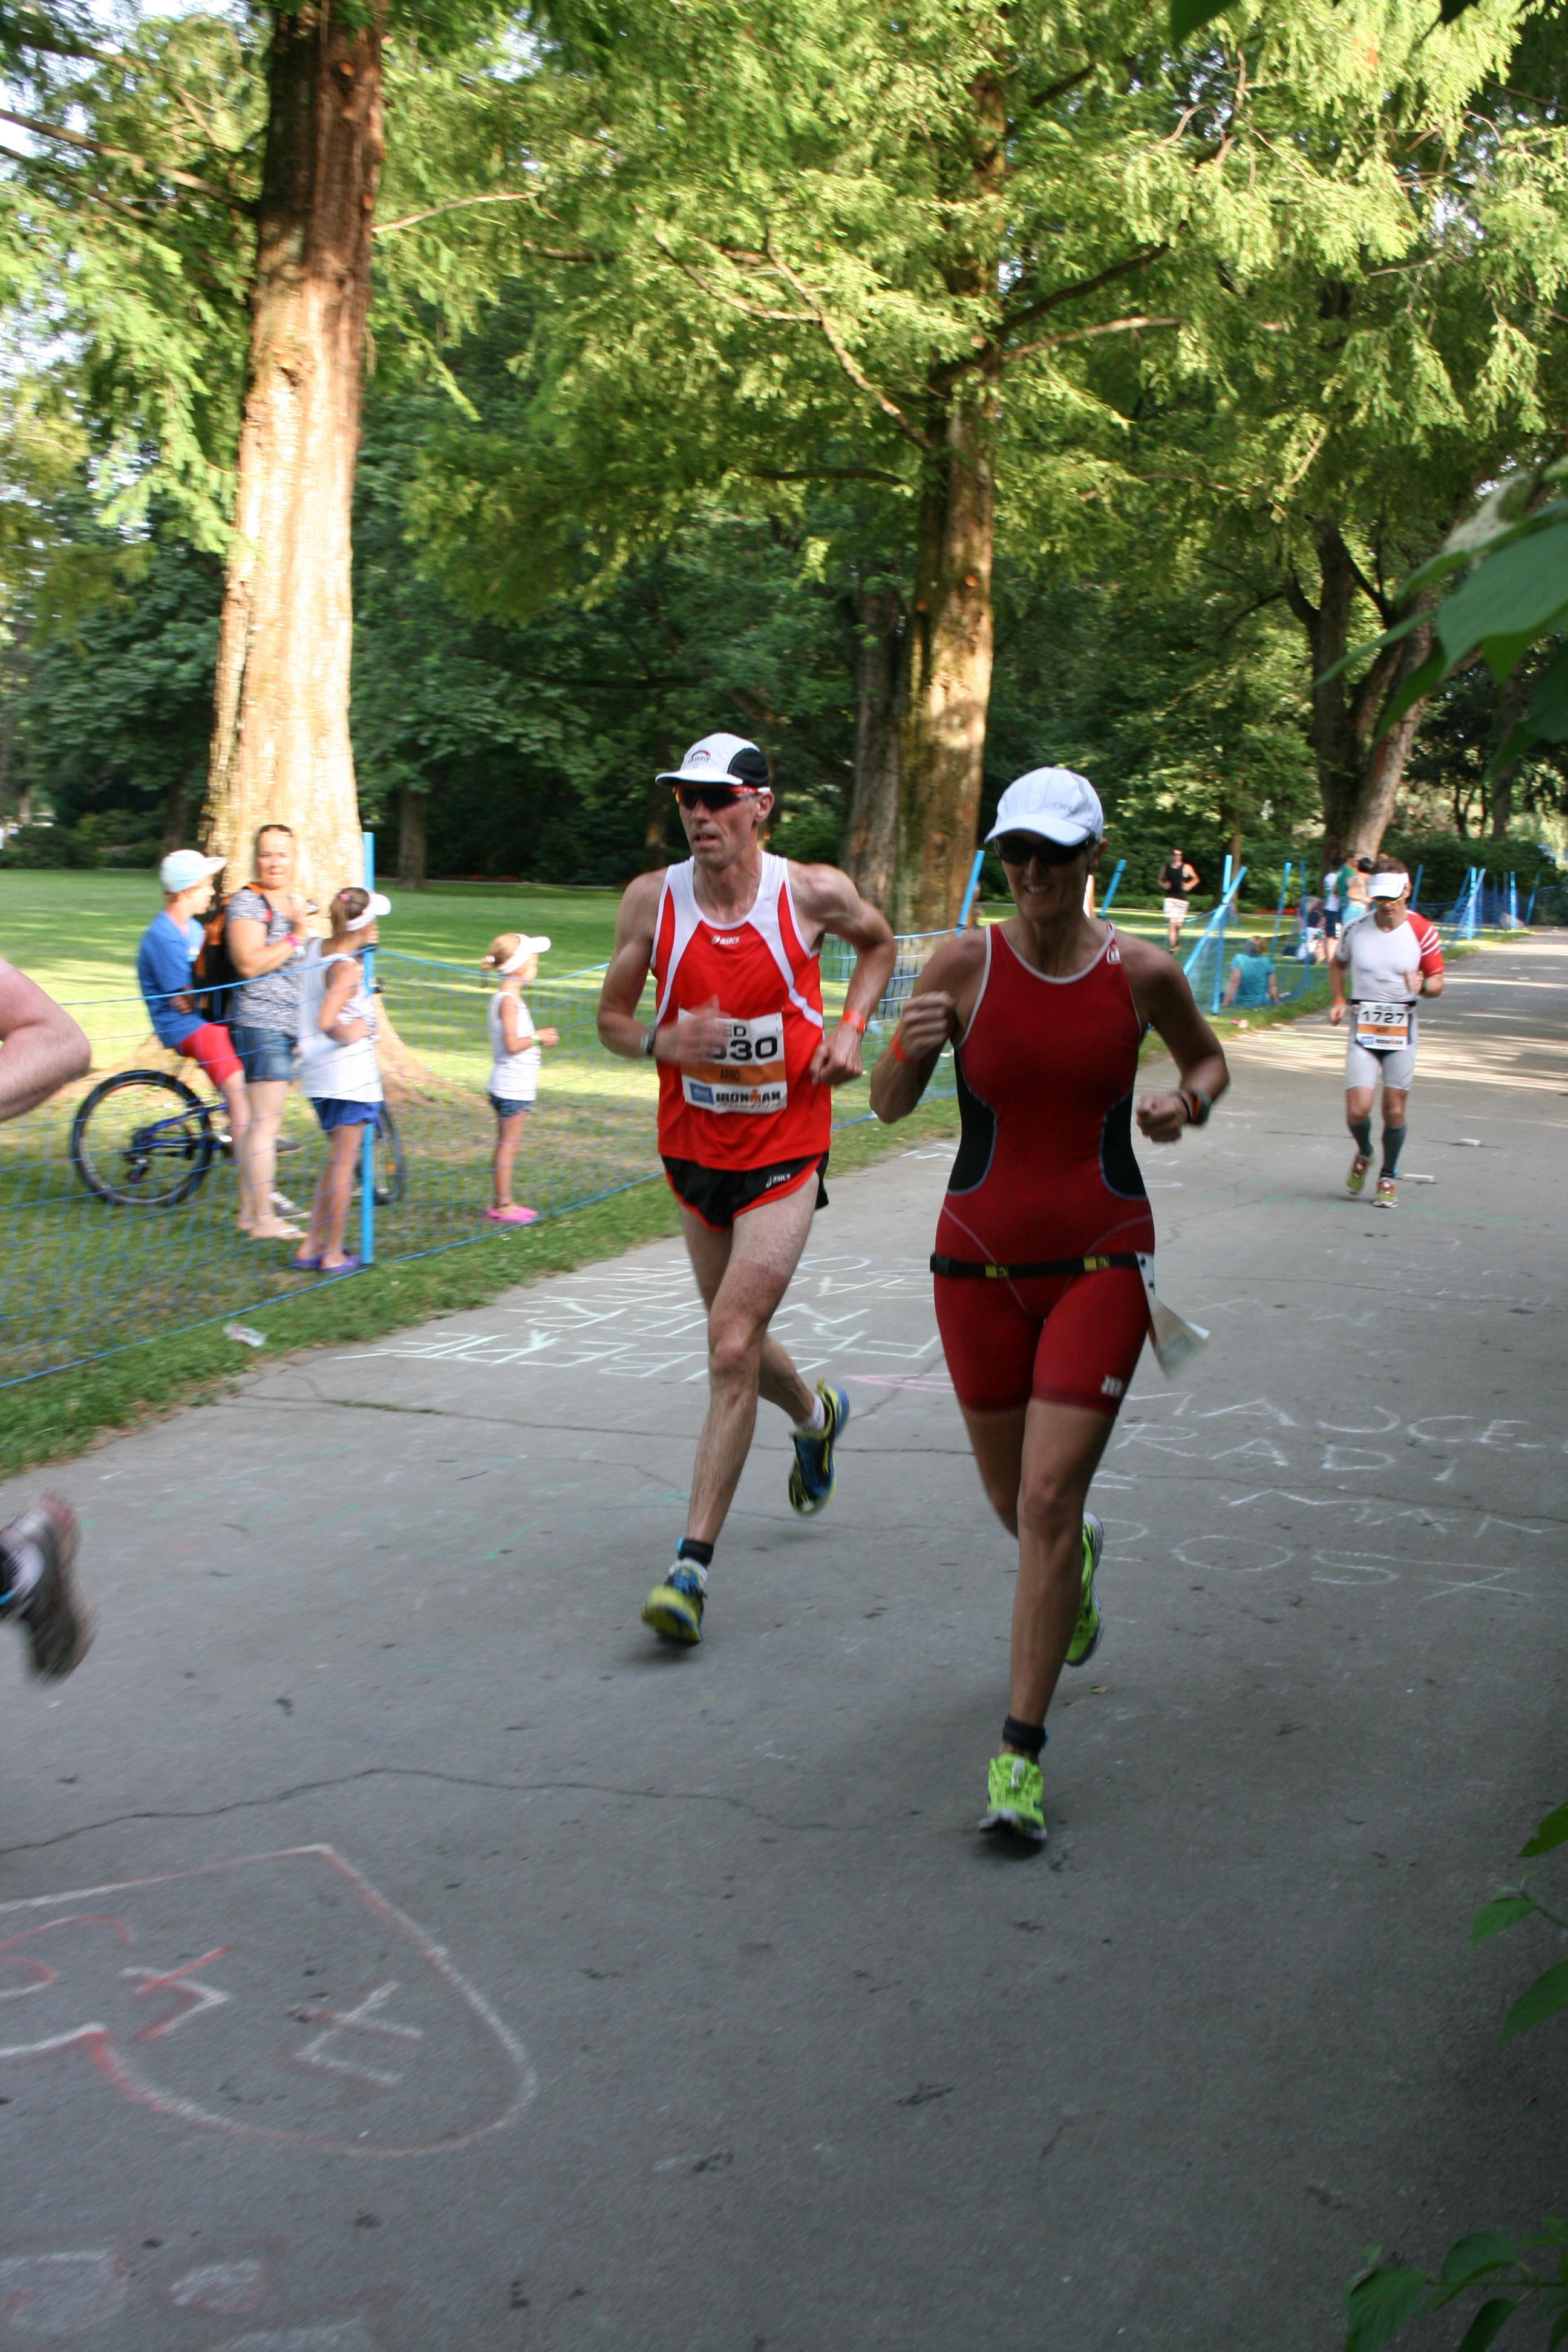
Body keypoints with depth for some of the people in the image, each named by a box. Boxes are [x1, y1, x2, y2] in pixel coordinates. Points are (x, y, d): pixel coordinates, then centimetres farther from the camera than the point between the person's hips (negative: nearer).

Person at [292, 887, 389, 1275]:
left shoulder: (320, 950, 6)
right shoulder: (348, 968, -19)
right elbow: (326, 1021, -30)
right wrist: (350, 1034, -12)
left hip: (321, 1073, 9)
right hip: (349, 1072, -9)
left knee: (337, 1161, 19)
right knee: (343, 1165, 2)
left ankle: (310, 1249, 20)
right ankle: (333, 1255, 9)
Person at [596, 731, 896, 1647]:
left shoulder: (813, 892, -10)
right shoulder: (652, 900, -7)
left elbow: (879, 942, 12)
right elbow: (612, 1016, 2)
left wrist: (851, 1027, -4)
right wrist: (661, 1041, -20)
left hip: (785, 1156, -3)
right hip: (695, 1151, 3)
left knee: (732, 1349, -13)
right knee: (737, 1342, 19)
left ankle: (693, 1565, -7)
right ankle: (816, 1416, 54)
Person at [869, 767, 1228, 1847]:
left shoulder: (1143, 973, -5)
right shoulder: (964, 964, -6)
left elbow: (1209, 1059, 14)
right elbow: (888, 1105, -2)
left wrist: (1188, 1102, -8)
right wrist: (911, 1049, -24)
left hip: (1102, 1264, -1)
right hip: (981, 1266, 2)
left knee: (1047, 1500, -10)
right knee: (1016, 1502, 15)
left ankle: (1022, 1753, -1)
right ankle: (1080, 1555, 54)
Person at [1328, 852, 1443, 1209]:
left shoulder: (1422, 931, -4)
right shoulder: (1355, 929, 0)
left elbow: (1437, 982, 3)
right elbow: (1337, 964, 20)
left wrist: (1422, 986, -20)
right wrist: (1338, 1001, 5)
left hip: (1401, 1029, 0)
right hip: (1362, 1029, 0)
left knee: (1394, 1110, 1)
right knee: (1358, 1108, -11)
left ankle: (1388, 1177, 23)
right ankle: (1363, 1154, 23)